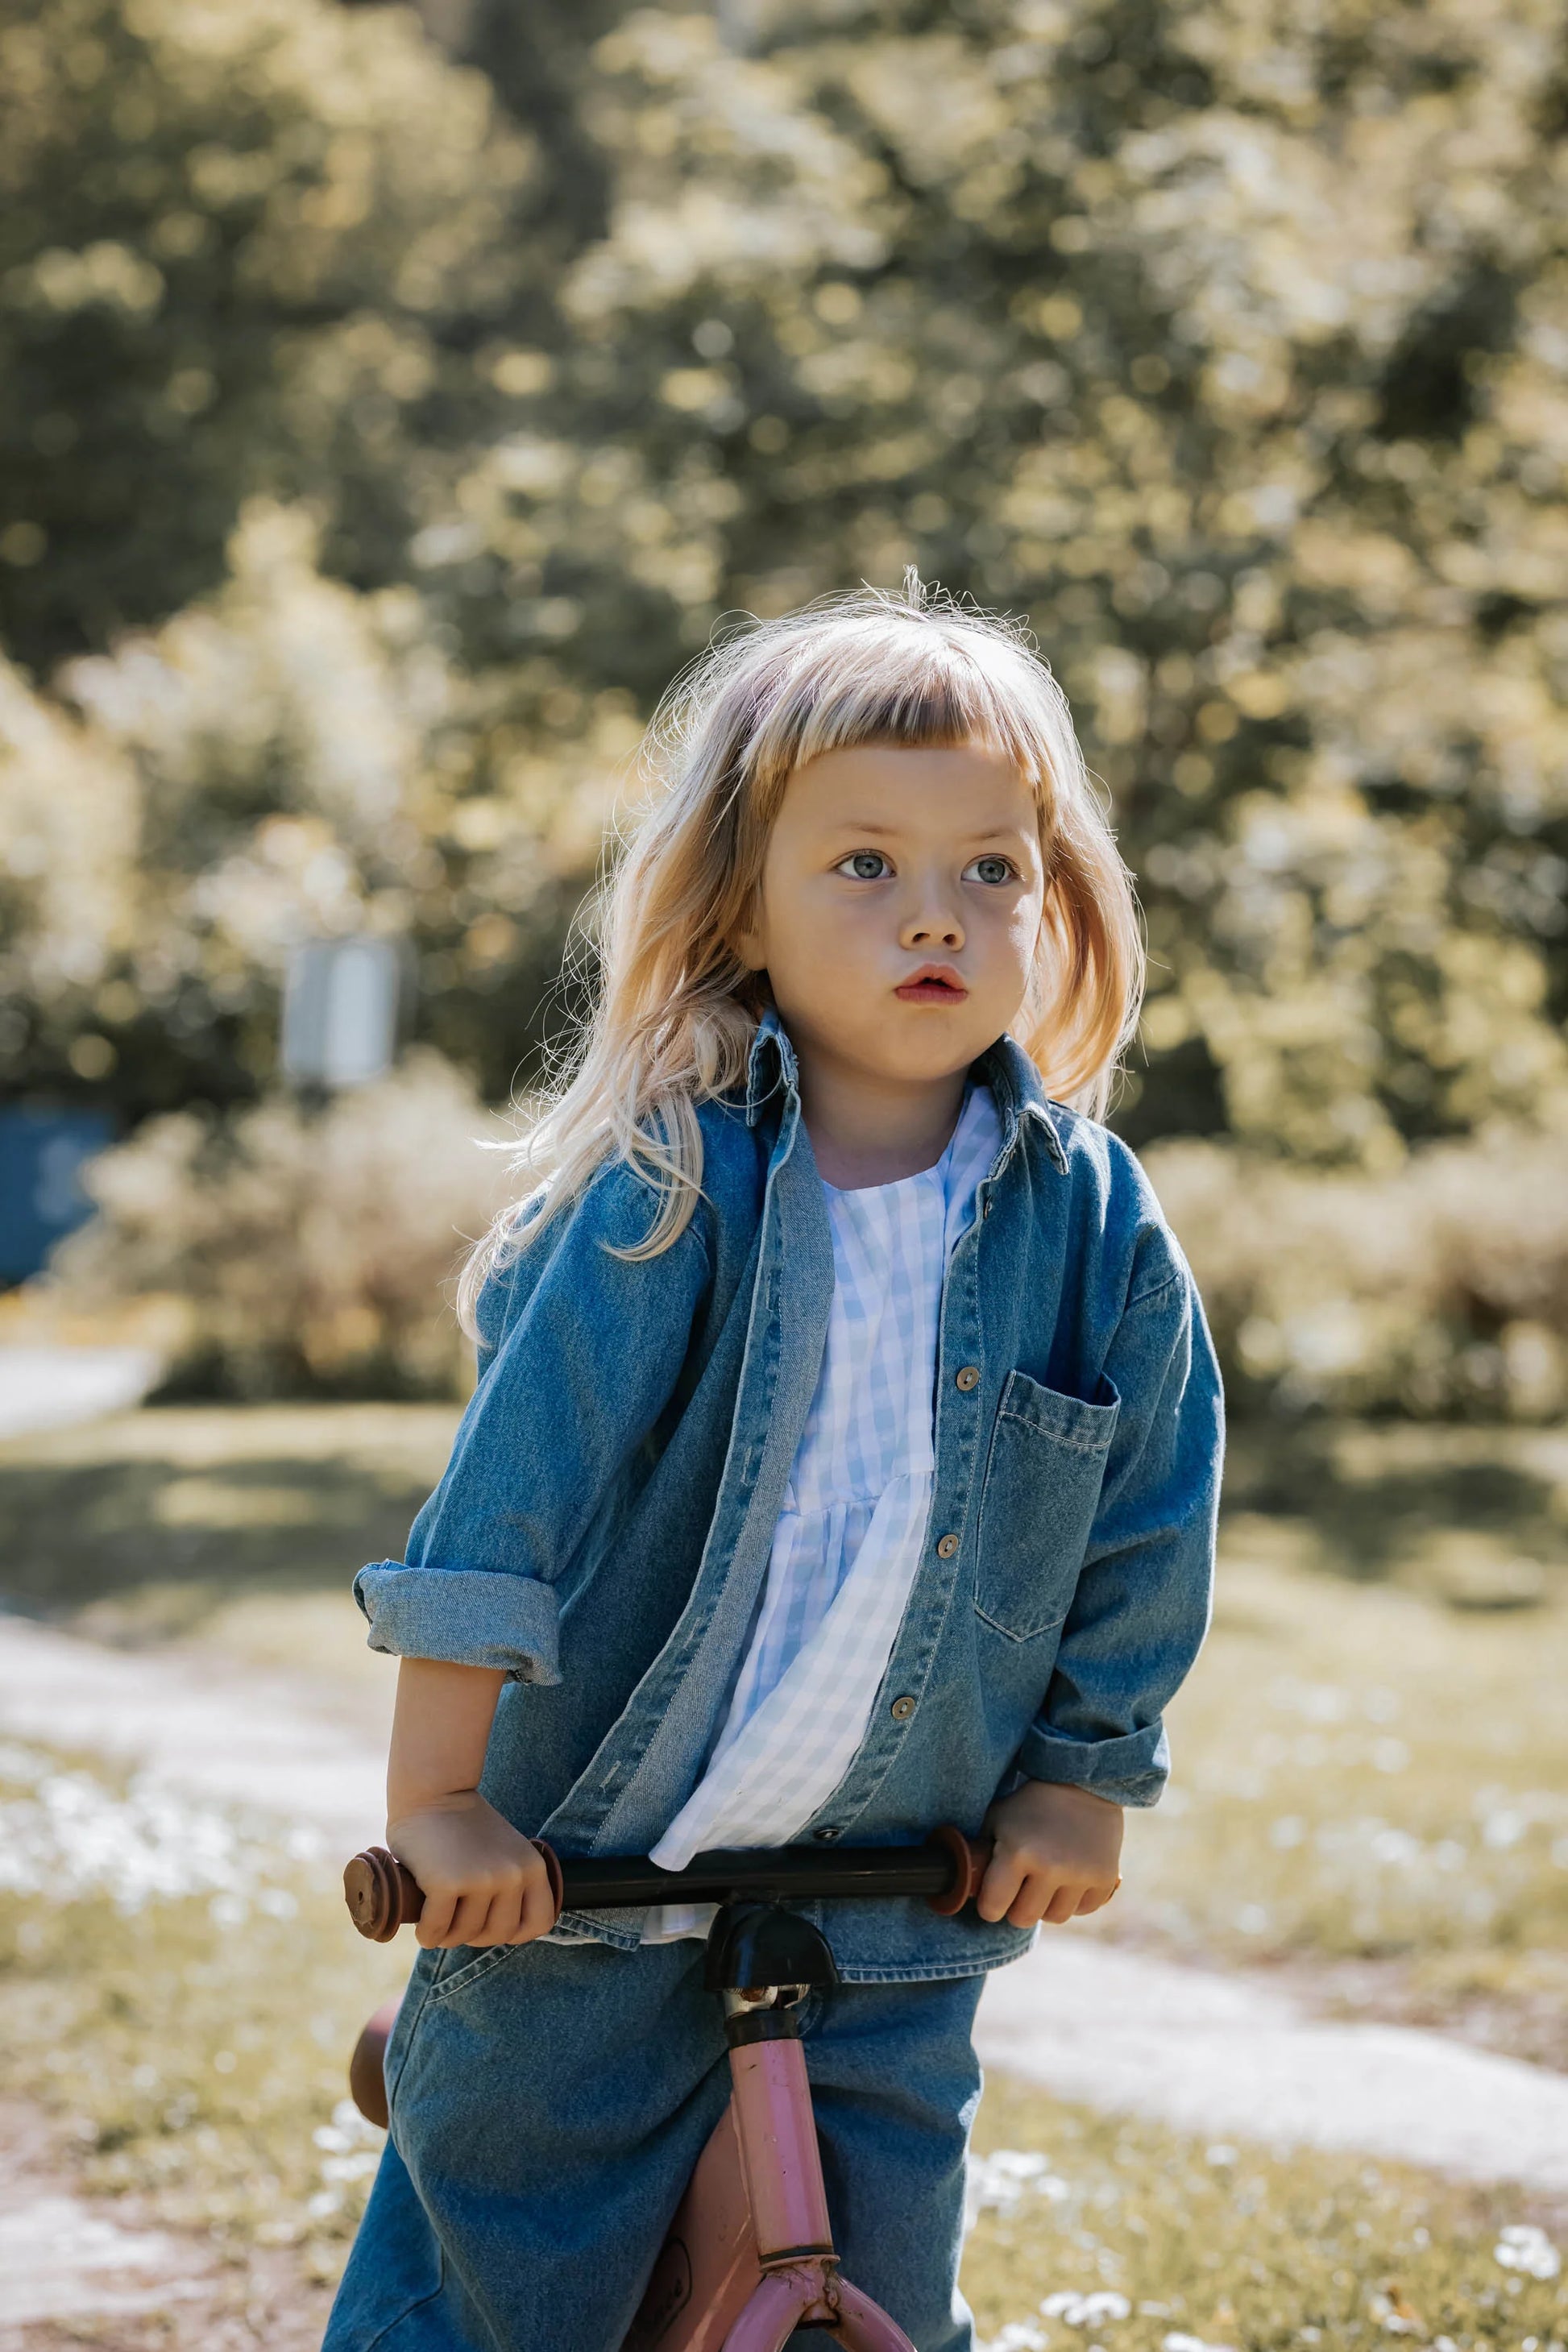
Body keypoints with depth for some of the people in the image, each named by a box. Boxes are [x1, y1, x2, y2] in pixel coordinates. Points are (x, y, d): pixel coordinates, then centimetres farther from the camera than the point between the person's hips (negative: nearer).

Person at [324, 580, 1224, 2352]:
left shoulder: (1095, 1226, -5)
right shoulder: (665, 1203, -15)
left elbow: (1147, 1528, 6)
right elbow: (507, 1494, -15)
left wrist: (1083, 1775, 7)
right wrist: (438, 1792, -15)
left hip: (889, 1917, 2)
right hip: (578, 1874, -2)